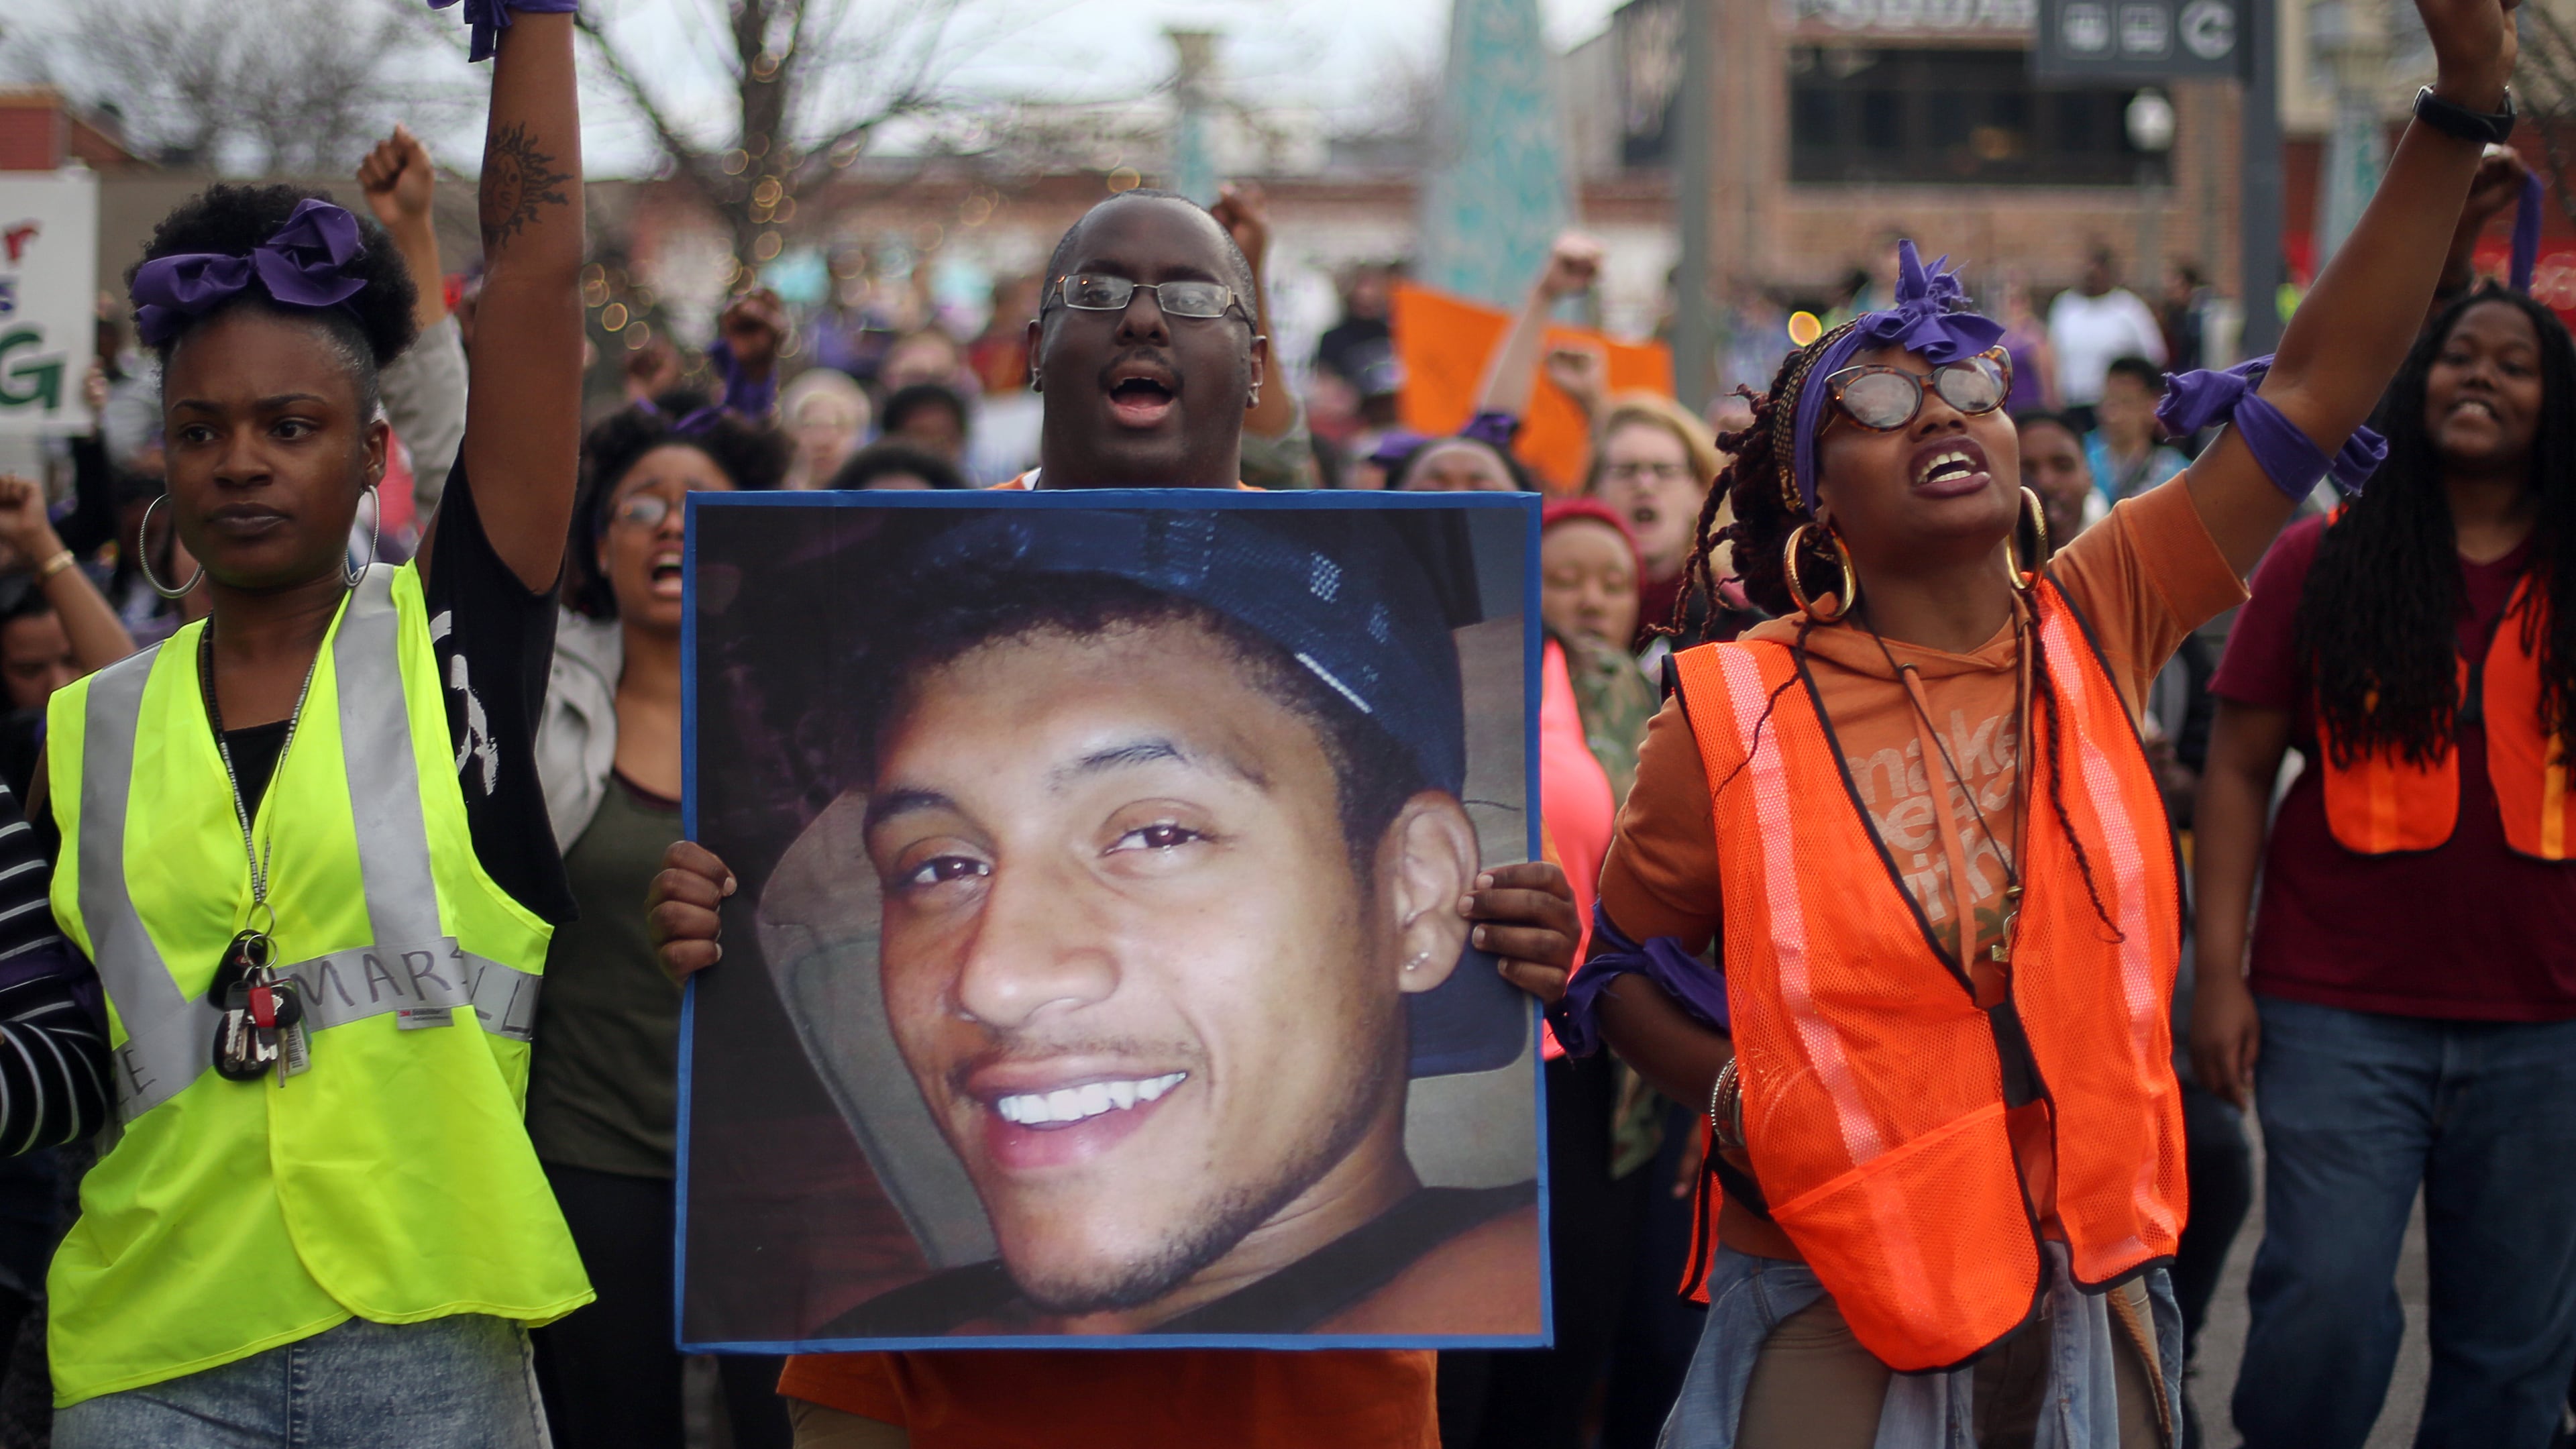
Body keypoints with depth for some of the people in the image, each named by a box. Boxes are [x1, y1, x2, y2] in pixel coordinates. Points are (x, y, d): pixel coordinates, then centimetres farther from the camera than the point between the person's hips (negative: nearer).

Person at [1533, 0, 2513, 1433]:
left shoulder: (2095, 628, -1)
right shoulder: (1735, 716, -8)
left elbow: (2315, 391, -5)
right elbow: (1614, 966, 6)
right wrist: (1737, 1098, -10)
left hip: (2094, 1297, 3)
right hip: (1840, 1315, -3)